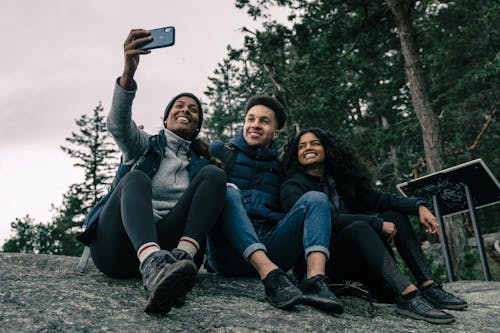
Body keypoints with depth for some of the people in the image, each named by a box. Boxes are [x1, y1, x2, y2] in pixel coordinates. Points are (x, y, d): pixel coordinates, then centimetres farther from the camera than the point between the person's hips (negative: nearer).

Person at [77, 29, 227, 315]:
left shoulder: (202, 161, 27)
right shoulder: (144, 146, 19)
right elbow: (118, 124, -4)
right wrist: (129, 71, -22)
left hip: (168, 240, 1)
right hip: (117, 246, -1)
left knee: (214, 174, -14)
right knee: (136, 178, -30)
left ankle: (181, 256, -38)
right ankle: (153, 267, -60)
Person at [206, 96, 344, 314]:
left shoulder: (280, 165, 24)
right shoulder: (221, 151, 18)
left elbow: (289, 206, 21)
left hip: (269, 251, 3)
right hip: (228, 253, -2)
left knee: (315, 198, -13)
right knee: (228, 193, -28)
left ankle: (315, 280, -38)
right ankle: (271, 277, -45)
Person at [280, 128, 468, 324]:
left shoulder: (341, 178, 14)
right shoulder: (292, 188, -6)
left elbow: (374, 198, 1)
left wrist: (418, 206, -14)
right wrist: (378, 224, -23)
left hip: (357, 261, 7)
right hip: (323, 262, -7)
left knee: (394, 215, -6)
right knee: (359, 227, -30)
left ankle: (428, 287, -15)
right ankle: (408, 296, -40)